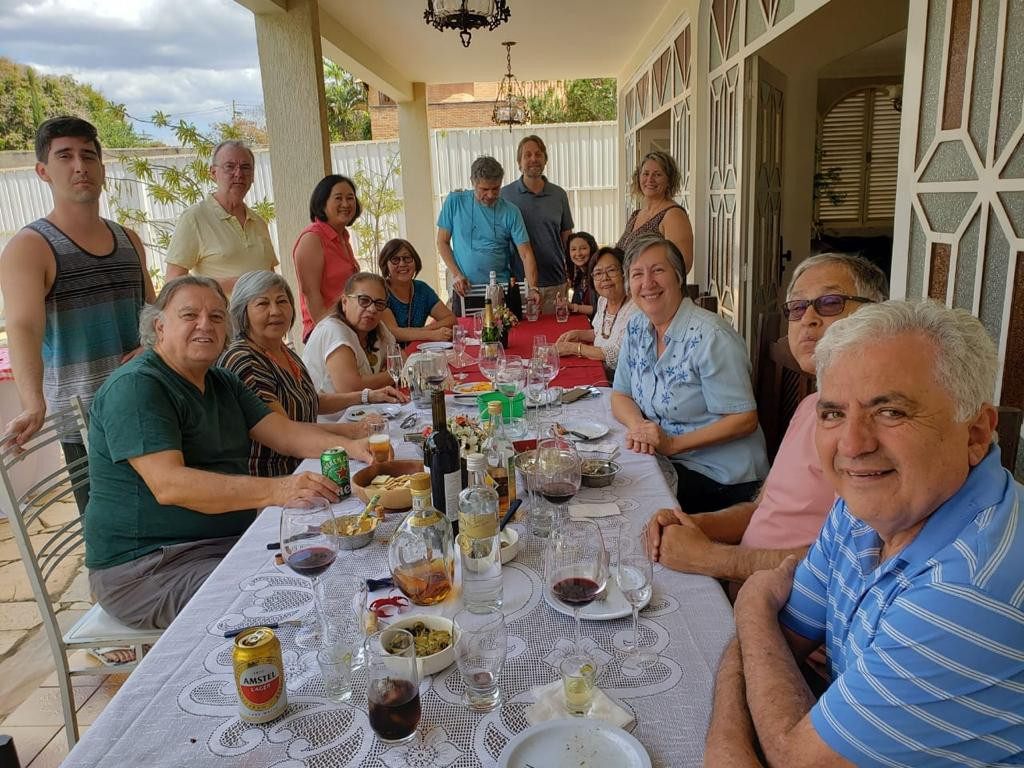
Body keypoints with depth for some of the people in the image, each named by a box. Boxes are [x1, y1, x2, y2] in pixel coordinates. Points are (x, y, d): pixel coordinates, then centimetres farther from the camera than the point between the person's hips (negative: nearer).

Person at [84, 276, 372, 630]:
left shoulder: (223, 384, 14)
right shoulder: (135, 387, -14)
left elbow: (286, 433, 3)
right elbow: (168, 484, -26)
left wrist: (351, 447, -17)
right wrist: (275, 490, -37)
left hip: (230, 542, 8)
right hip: (147, 567, -8)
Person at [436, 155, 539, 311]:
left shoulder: (510, 212, -4)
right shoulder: (455, 201, -3)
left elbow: (526, 254, -7)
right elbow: (443, 241, 4)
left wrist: (533, 288, -20)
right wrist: (456, 274, -8)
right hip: (464, 289, 0)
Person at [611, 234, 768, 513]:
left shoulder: (709, 336, -18)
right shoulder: (636, 328, 3)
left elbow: (744, 420, -18)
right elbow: (620, 396, 10)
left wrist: (673, 444, -22)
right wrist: (638, 426, -12)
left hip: (721, 476, -6)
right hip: (665, 460, 7)